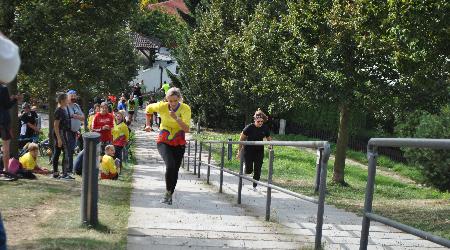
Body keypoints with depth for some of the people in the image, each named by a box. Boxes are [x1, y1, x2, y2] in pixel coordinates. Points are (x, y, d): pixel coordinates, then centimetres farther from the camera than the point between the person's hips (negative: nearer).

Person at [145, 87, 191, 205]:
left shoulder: (185, 109, -15)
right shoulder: (162, 106, -13)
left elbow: (186, 129, -23)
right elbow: (149, 108, 9)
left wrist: (176, 118, -35)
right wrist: (148, 124, 7)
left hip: (179, 143, 1)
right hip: (164, 142, -1)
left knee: (175, 170, 5)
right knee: (170, 165, -23)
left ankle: (170, 195, 23)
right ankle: (168, 192, -4)